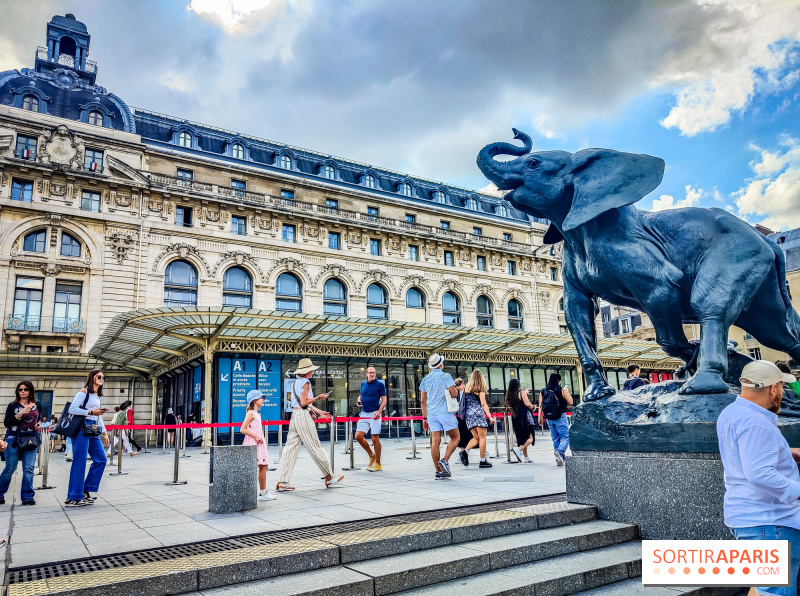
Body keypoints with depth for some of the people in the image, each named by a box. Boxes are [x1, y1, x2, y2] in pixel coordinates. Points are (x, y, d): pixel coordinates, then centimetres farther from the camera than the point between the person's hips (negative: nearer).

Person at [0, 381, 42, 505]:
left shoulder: (37, 405, 10)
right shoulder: (13, 406, 2)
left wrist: (39, 425, 3)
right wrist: (20, 414, -18)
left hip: (31, 439, 2)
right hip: (14, 439, -2)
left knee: (29, 469, -4)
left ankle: (27, 497, 2)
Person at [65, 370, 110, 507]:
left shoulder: (98, 396, 20)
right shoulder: (84, 392, -3)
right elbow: (72, 409, -13)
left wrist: (104, 433, 18)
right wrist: (91, 412, -15)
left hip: (94, 431, 8)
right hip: (82, 429, -8)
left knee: (101, 459, 3)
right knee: (79, 462, -5)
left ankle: (85, 491, 13)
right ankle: (73, 498, 2)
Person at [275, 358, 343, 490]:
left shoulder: (295, 382, 19)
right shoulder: (305, 382, -9)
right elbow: (304, 402, -17)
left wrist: (319, 412, 23)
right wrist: (318, 397, -6)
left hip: (294, 415, 9)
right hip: (303, 416, -9)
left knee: (291, 447, 5)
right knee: (315, 446, -1)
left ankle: (282, 482, 2)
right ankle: (329, 477, 9)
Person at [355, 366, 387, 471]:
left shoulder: (379, 384, -2)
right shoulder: (363, 384, 13)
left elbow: (384, 399, -3)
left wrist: (379, 411, -17)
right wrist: (359, 399, 2)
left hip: (374, 414, -5)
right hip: (364, 414, 5)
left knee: (375, 438, -5)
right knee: (358, 436, -1)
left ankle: (378, 464, 8)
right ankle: (372, 456, 20)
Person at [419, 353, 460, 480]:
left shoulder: (425, 379, 11)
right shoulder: (446, 376, -4)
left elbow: (423, 400, 11)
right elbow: (454, 394, -12)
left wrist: (425, 417, 16)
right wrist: (456, 390, 11)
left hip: (431, 414, 5)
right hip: (445, 412, -5)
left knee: (435, 442, 2)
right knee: (455, 438, 8)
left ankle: (438, 471, 3)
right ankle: (445, 460, -9)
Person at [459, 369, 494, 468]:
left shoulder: (467, 386, 12)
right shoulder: (481, 388, 0)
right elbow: (483, 403, -7)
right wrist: (490, 416, -8)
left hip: (468, 414, 5)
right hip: (478, 412, -5)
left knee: (476, 438, 11)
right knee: (482, 437, 1)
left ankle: (465, 451, -11)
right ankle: (482, 461, -1)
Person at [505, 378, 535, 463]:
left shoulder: (509, 395, 7)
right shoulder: (521, 392, -8)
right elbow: (527, 404, -17)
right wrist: (532, 407, 6)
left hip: (515, 418, 6)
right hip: (525, 417, -6)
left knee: (522, 438, 15)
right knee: (530, 438, -3)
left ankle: (526, 457, 18)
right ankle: (519, 449, -23)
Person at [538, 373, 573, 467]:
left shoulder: (543, 392, 4)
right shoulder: (562, 390, -7)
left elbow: (540, 405, 2)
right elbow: (571, 402, -2)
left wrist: (540, 417, 6)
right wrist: (567, 392, 11)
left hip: (549, 419, 5)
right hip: (560, 417, -5)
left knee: (555, 438, 14)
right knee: (566, 437, 2)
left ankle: (558, 460, 15)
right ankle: (560, 452, -25)